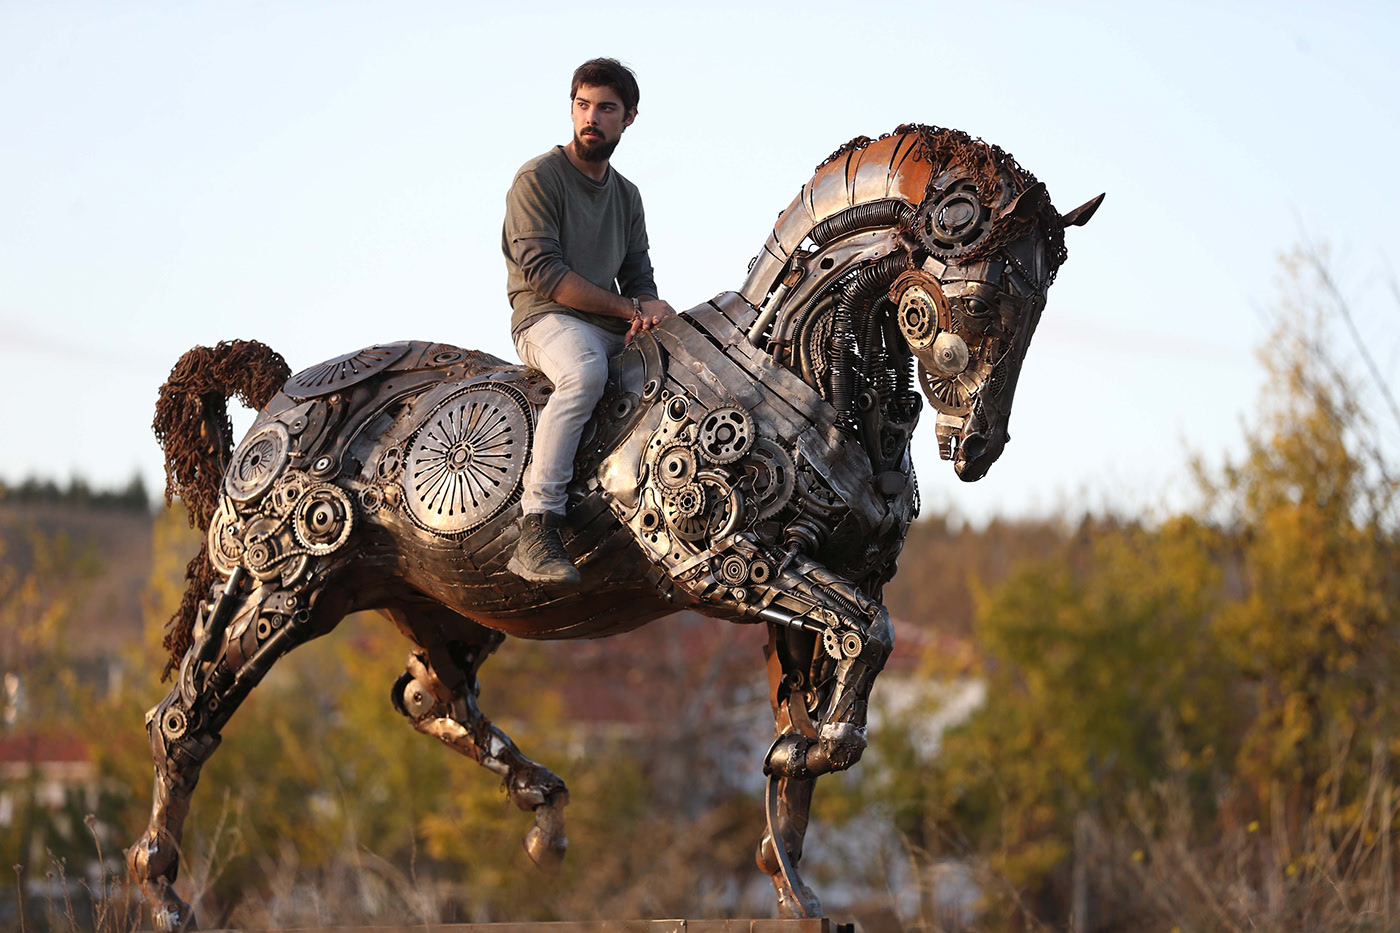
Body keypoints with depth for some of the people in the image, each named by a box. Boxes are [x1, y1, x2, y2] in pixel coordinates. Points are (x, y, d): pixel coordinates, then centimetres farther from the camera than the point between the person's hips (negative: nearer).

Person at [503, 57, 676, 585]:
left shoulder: (627, 195, 21)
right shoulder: (538, 179, -2)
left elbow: (638, 277, 18)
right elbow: (542, 272, -12)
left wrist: (649, 305, -8)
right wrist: (628, 309, -13)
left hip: (615, 329, 7)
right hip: (546, 322, -7)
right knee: (586, 373, -40)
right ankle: (536, 533, -48)